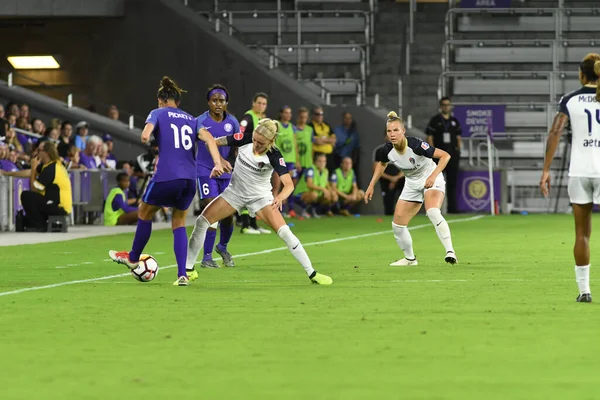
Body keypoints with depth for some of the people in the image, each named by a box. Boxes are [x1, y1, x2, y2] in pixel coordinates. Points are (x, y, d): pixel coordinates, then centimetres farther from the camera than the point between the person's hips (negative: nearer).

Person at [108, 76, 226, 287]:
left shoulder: (158, 113, 7)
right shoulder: (190, 119, 18)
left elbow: (146, 134, -16)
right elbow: (208, 138, 1)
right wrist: (217, 163, -7)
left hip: (166, 176, -4)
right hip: (190, 179, 4)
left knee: (144, 213, 22)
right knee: (179, 223, 17)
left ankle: (133, 258, 40)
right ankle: (182, 275, 4)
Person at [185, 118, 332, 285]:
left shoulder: (274, 156, -26)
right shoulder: (245, 138, -19)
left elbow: (289, 184, -36)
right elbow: (216, 142, -8)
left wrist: (280, 197, -56)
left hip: (260, 196, -3)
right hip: (235, 191, 3)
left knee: (284, 232, -19)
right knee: (202, 221, -8)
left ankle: (312, 273, -7)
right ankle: (189, 270, 5)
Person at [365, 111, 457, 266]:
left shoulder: (415, 145, -31)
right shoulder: (386, 150, -15)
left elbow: (445, 156, -29)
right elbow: (382, 164, 11)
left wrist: (433, 176, -40)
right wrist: (371, 185, 6)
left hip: (431, 179, -6)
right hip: (412, 184, 6)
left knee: (432, 212, -35)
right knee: (397, 225, 4)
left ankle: (450, 252, -35)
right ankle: (410, 258, 27)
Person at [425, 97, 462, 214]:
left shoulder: (454, 121, 15)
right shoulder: (435, 120, 1)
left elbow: (458, 137, 18)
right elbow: (429, 137, -2)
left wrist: (459, 148, 2)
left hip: (453, 154, 4)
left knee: (452, 182, 5)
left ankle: (452, 207, 8)